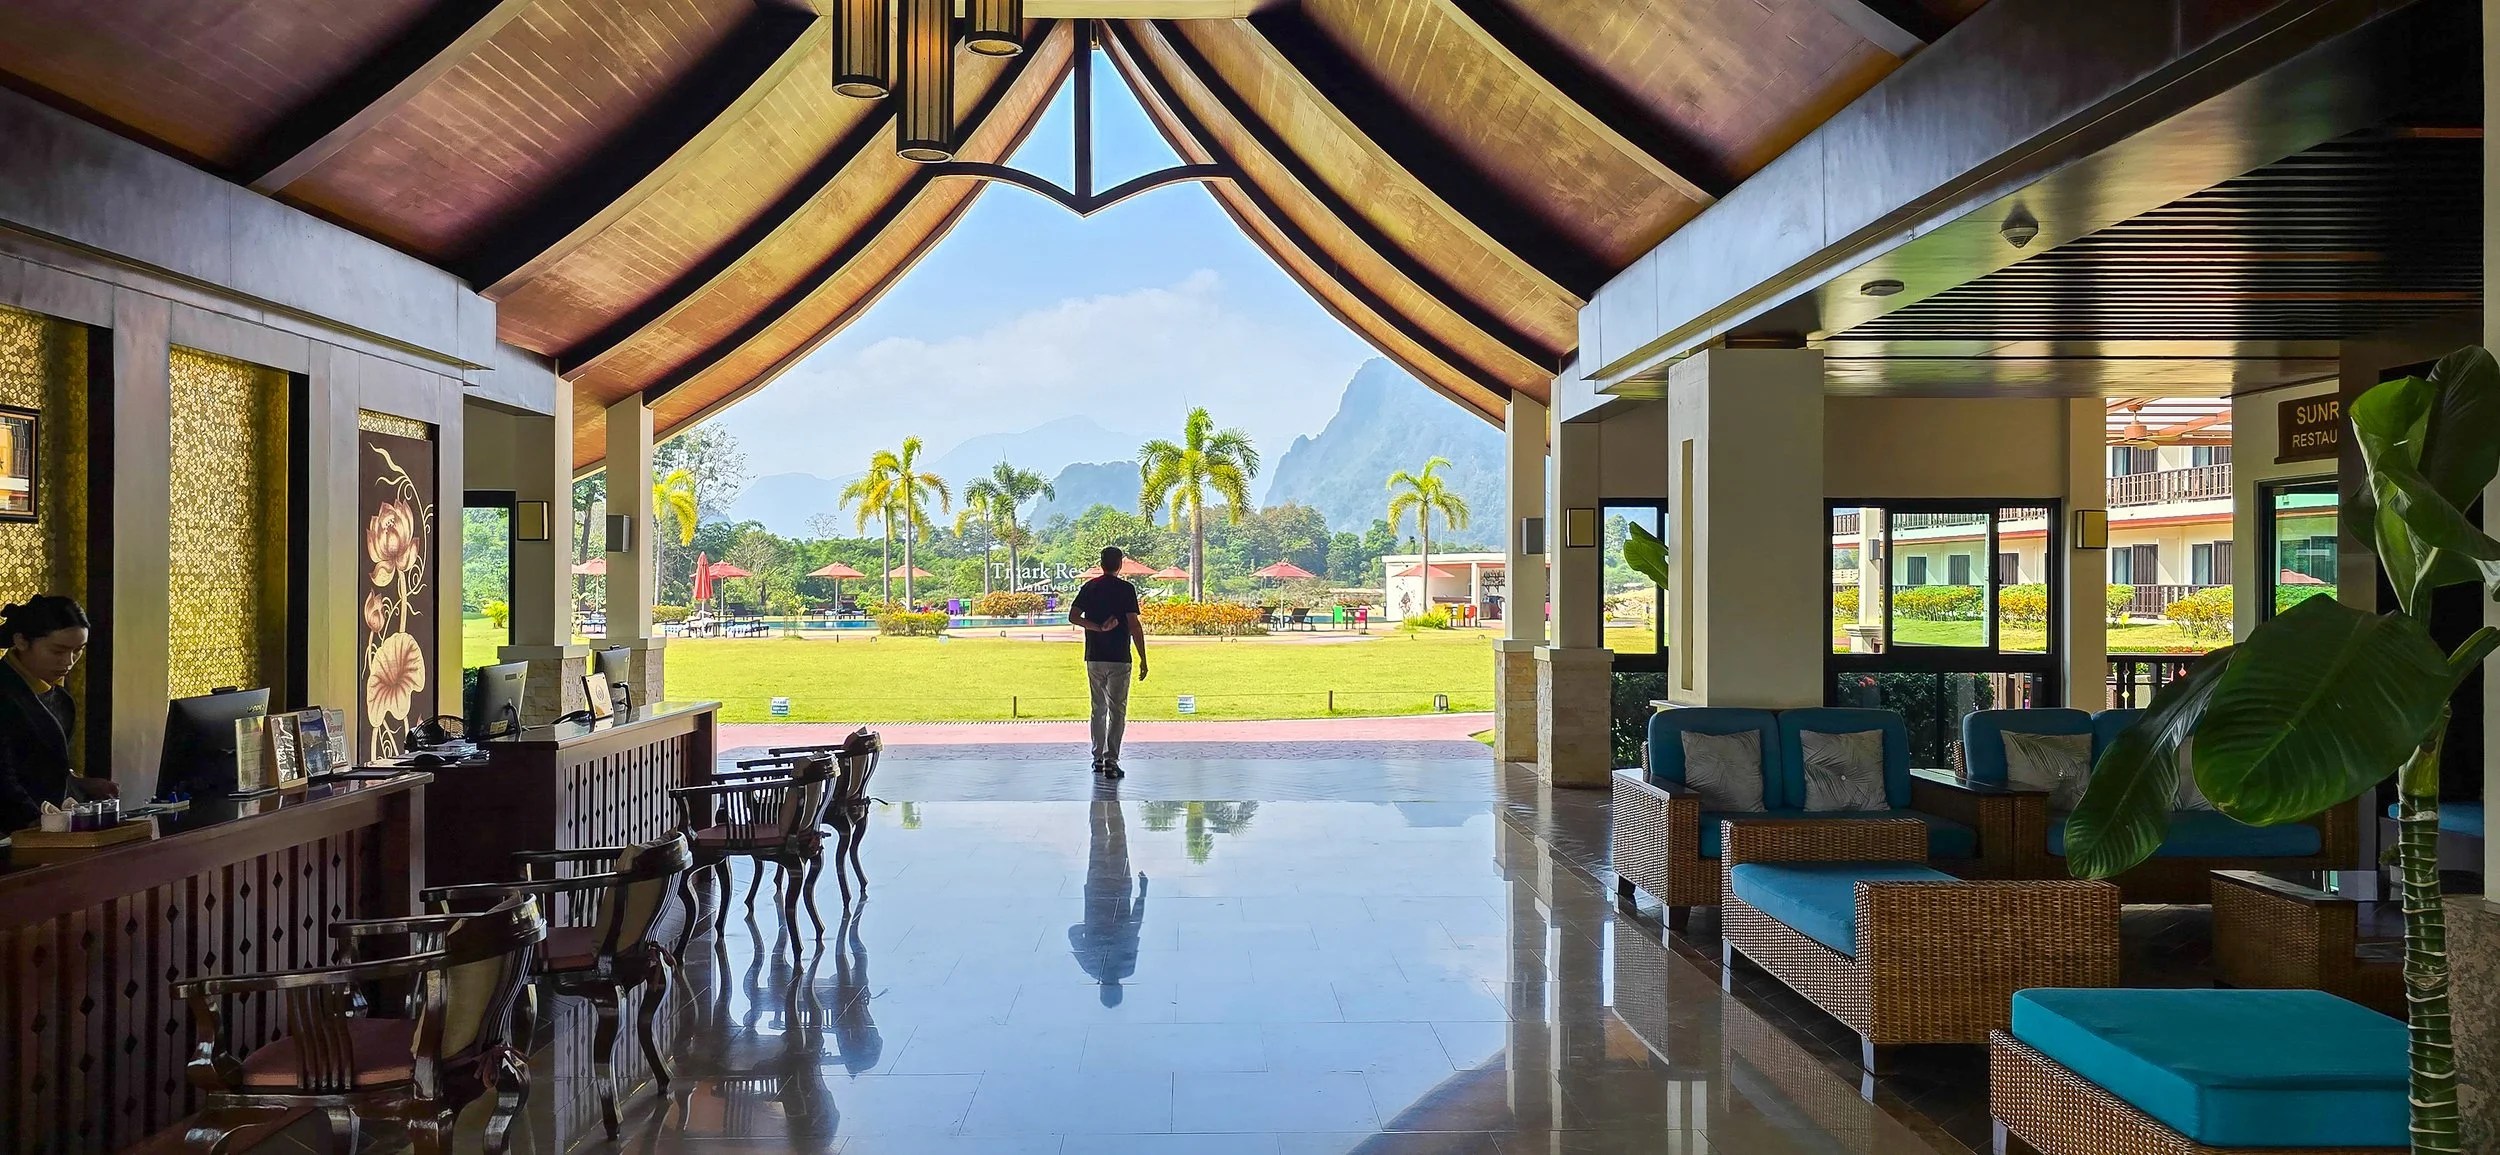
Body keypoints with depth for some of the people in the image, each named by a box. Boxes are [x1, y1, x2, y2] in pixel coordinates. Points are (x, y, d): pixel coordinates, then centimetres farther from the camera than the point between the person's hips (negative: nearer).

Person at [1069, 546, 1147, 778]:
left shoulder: (1089, 587, 6)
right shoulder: (1126, 589, -7)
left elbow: (1073, 616, -5)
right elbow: (1134, 624, -11)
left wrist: (1098, 628, -7)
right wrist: (1143, 659, -8)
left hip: (1093, 658, 4)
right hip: (1119, 659, -4)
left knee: (1098, 709, 15)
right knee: (1117, 710, -1)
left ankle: (1098, 759, 19)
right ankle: (1111, 761, -9)